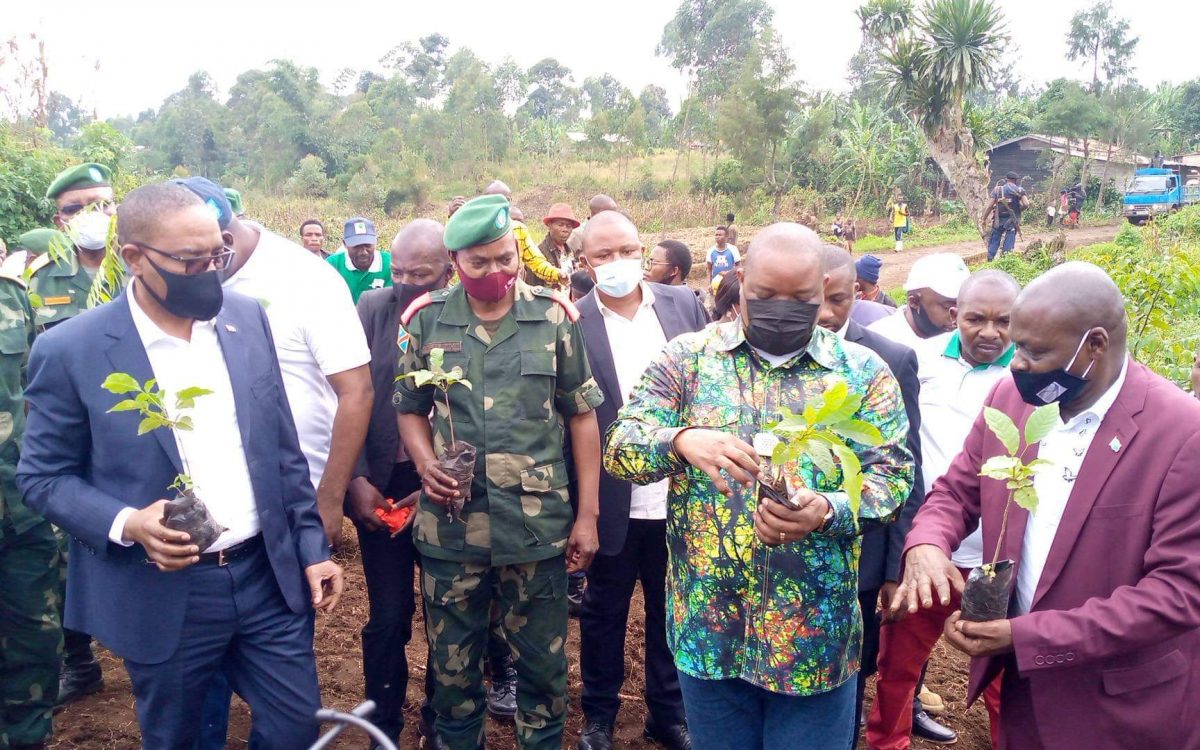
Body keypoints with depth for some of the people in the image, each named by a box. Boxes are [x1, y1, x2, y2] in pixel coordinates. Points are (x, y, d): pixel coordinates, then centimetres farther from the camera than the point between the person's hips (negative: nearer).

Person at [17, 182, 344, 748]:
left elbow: (283, 447, 5)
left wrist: (312, 547, 5)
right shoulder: (70, 350, -11)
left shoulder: (247, 318, 0)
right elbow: (42, 476, -3)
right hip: (163, 596, -2)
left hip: (269, 575, 3)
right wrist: (125, 524, -20)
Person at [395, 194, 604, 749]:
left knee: (543, 663, 12)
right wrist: (425, 461, -10)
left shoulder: (553, 315, -1)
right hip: (450, 524, 1)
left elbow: (581, 415, 3)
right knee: (452, 666, 15)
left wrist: (587, 514, 1)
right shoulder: (426, 319, 1)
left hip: (539, 525, -1)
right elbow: (410, 409, 11)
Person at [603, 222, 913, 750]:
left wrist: (827, 510, -26)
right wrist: (682, 440, -30)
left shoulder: (863, 371, 0)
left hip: (816, 633, 0)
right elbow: (620, 448, -8)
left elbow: (893, 475, -5)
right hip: (707, 626, 1)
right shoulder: (687, 357, -1)